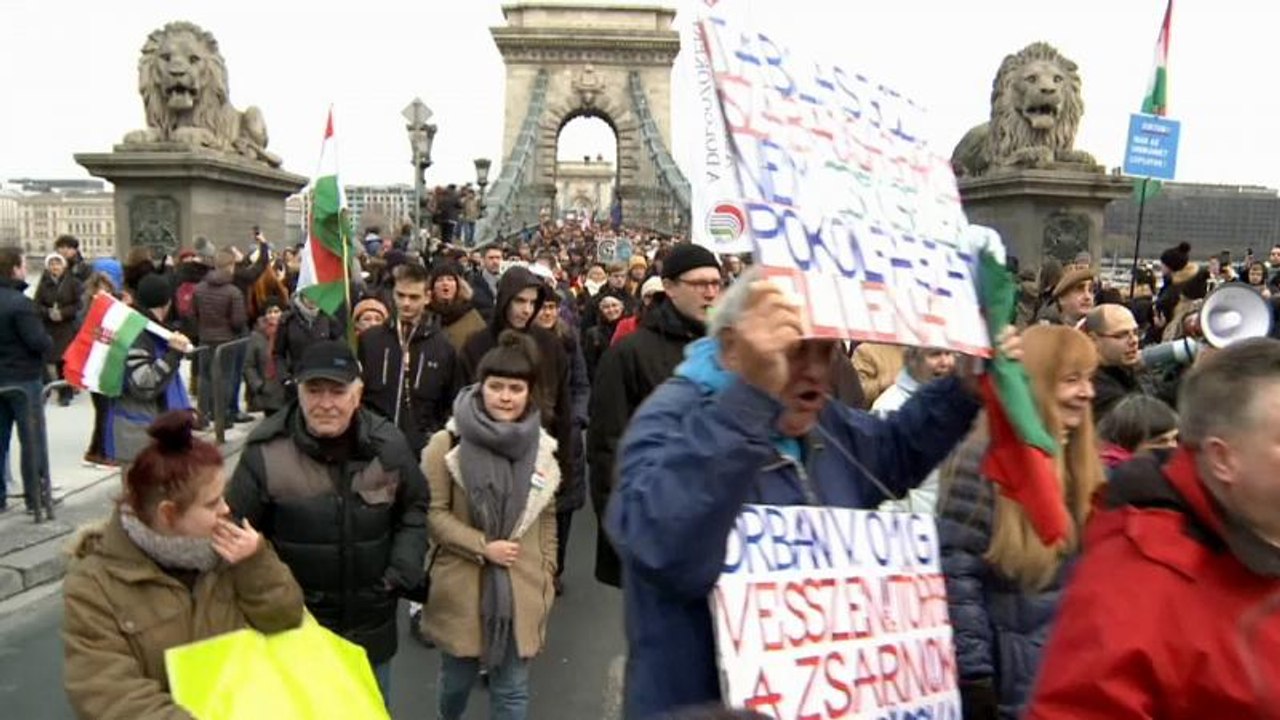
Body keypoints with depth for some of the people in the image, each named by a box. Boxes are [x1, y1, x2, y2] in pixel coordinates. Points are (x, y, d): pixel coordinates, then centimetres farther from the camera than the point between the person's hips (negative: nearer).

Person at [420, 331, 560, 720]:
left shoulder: (541, 446, 4)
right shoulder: (448, 443, -9)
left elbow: (547, 518, 11)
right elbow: (433, 514, -10)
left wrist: (547, 575, 6)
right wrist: (484, 547, -18)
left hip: (521, 589, 2)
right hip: (463, 587, -2)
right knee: (458, 677, 18)